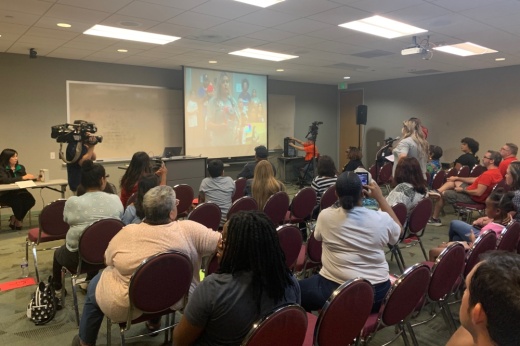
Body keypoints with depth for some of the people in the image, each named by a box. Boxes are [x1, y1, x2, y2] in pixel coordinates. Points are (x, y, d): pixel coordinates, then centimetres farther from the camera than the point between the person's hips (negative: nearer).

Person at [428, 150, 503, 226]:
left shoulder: (488, 174, -30)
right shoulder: (496, 171, 3)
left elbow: (478, 193, -31)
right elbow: (475, 180, 11)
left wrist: (462, 190, -16)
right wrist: (457, 178, 12)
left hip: (473, 198, -10)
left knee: (442, 194, 2)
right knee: (454, 182, 18)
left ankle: (434, 218, 15)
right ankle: (437, 192, 0)